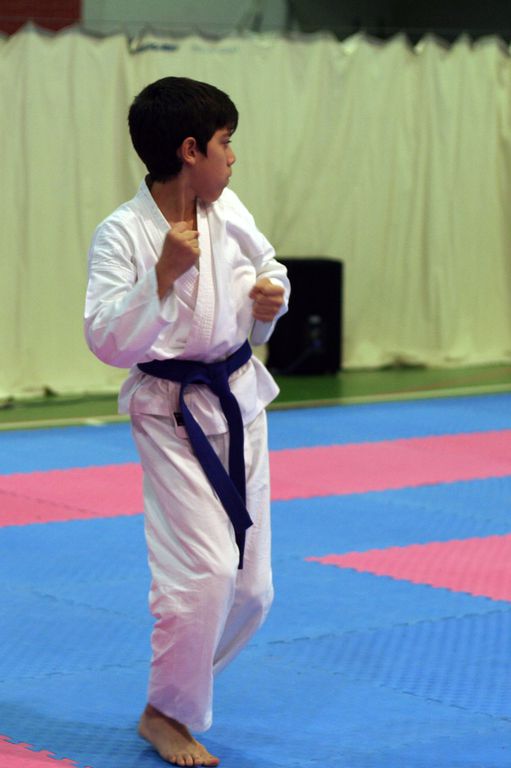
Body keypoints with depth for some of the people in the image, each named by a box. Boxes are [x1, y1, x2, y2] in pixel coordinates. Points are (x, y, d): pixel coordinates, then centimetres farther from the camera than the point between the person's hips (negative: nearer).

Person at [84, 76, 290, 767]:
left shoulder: (226, 210, 1)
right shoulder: (121, 235, -16)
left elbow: (265, 264, 19)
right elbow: (108, 341, -21)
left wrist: (272, 295, -2)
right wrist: (164, 274, -29)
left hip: (238, 401, 6)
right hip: (173, 413, -6)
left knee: (250, 587, 8)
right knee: (204, 569, -15)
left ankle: (182, 681, 32)